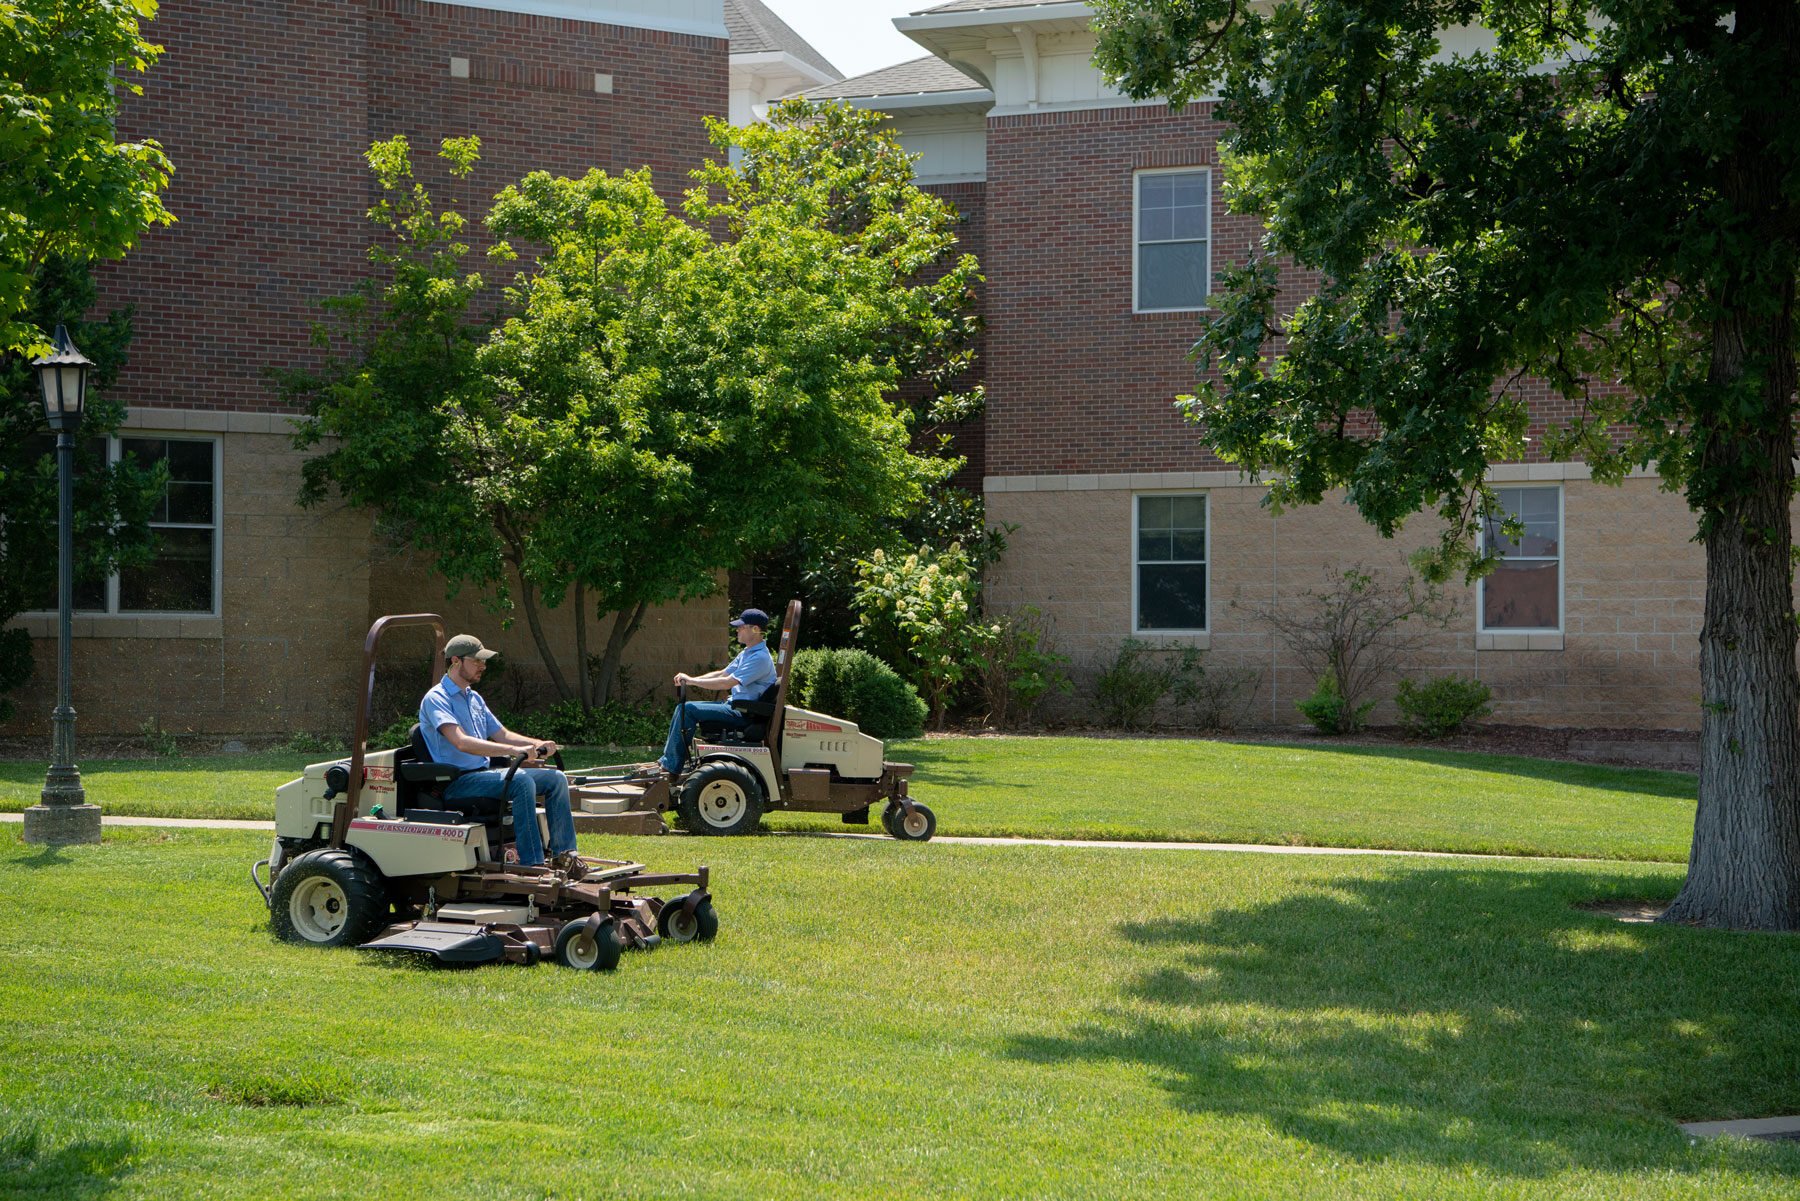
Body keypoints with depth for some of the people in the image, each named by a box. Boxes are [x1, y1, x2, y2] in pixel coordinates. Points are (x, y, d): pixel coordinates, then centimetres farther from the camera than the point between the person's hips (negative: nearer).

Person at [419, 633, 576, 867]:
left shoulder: (474, 698, 20)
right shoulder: (436, 699, -11)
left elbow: (502, 735, 21)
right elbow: (461, 742, -25)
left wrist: (536, 744, 0)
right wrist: (513, 750, -32)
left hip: (483, 773, 9)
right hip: (458, 782, -9)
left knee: (556, 778, -2)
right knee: (521, 781, -32)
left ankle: (563, 854, -4)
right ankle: (531, 864, -35)